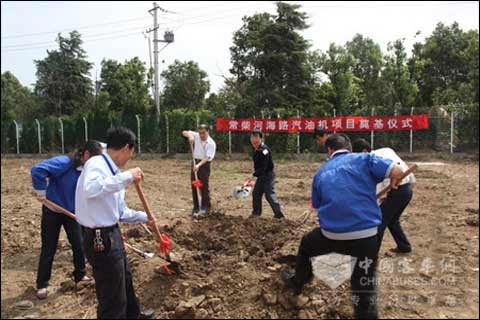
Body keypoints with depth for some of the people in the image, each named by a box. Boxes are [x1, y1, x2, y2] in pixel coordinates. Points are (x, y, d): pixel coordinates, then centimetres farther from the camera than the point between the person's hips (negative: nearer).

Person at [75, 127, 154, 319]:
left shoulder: (112, 172, 9)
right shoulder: (96, 164, -17)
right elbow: (91, 189, -41)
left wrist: (143, 217, 26)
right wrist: (127, 177, -35)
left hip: (112, 234, 10)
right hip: (100, 238, -10)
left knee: (125, 279, 30)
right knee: (112, 295, 4)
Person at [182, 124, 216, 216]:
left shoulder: (211, 143, -14)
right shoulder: (196, 136, 0)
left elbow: (207, 157, -22)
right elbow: (184, 132, 1)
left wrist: (199, 165, -35)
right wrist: (190, 135, -21)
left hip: (205, 164, -5)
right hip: (195, 163, 5)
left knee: (204, 187, -1)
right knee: (194, 186, 6)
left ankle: (205, 207, 14)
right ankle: (196, 208, 14)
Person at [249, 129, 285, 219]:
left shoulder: (264, 150, -22)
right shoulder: (255, 150, 5)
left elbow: (264, 166, -27)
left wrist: (255, 174, -29)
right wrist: (255, 169, 3)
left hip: (268, 175, -9)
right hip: (261, 176, 9)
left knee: (270, 194, -11)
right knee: (256, 193, 15)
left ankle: (279, 214, -5)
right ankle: (256, 212, 28)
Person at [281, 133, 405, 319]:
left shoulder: (321, 172, 13)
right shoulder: (364, 159, 3)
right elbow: (397, 172, -5)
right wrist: (392, 186, 17)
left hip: (331, 234, 3)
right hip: (366, 235, -2)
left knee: (306, 245, 34)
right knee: (364, 288, 11)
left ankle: (297, 282, 56)